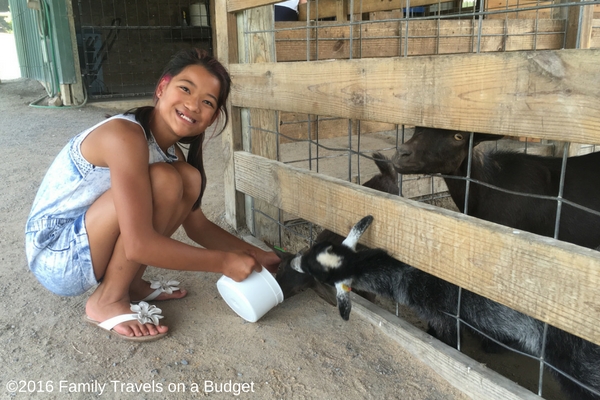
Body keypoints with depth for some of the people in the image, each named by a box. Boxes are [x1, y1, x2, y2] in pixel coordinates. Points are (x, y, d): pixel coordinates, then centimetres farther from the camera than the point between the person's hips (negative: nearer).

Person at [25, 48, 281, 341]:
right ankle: (107, 301, -10)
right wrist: (223, 262, -24)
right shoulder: (124, 135, -26)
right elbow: (140, 244, -32)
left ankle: (130, 282, 5)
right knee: (164, 181, -26)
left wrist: (255, 256, 3)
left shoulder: (170, 151, 1)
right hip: (55, 257, -8)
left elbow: (197, 226, 9)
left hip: (86, 247, 8)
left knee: (190, 179, -4)